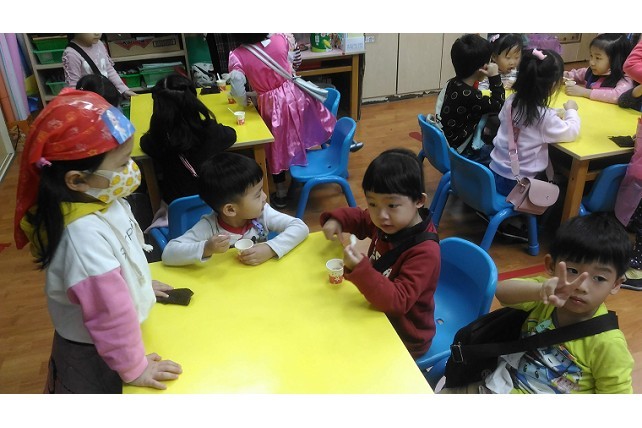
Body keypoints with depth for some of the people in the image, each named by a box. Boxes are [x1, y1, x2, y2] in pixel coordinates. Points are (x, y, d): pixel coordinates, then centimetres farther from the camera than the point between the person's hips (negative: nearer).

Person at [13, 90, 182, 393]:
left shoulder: (101, 199, -12)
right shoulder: (84, 234, -40)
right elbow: (111, 312, -33)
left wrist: (140, 283, 19)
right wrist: (133, 367, -22)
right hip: (95, 354, -7)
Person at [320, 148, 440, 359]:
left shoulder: (425, 252, -31)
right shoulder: (390, 224, -9)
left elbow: (397, 301, -35)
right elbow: (360, 218, 10)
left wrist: (360, 269, -47)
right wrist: (336, 219, -11)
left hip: (404, 339, -7)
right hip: (379, 317, 7)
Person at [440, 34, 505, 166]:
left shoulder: (454, 83, -2)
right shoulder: (469, 95, -30)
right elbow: (498, 106, -13)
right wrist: (495, 77, -13)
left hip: (449, 143, 9)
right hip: (458, 151, -9)